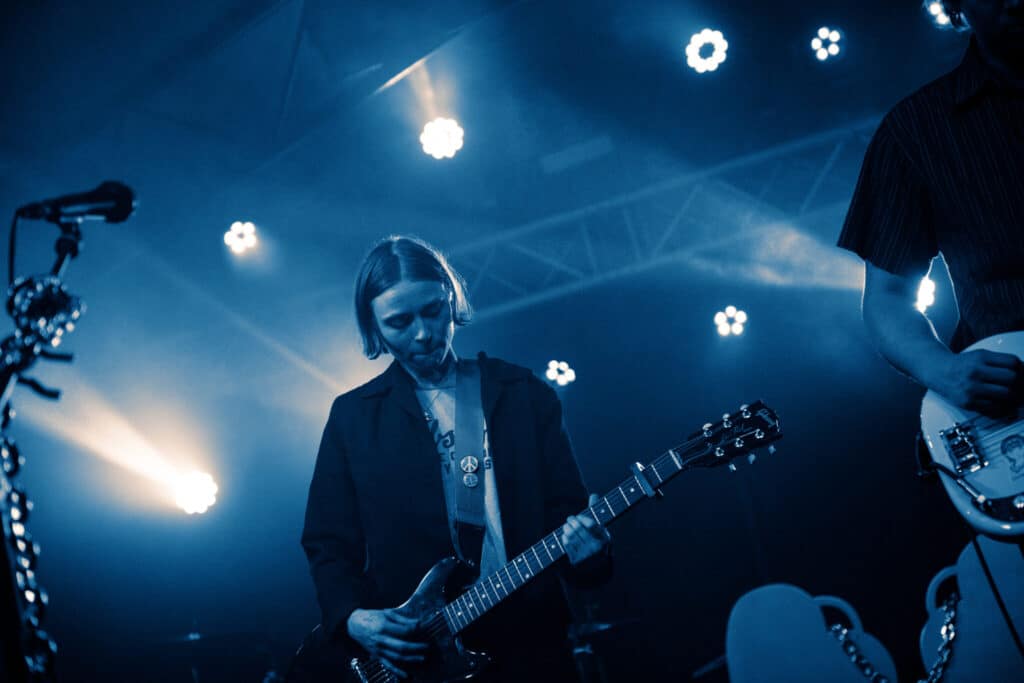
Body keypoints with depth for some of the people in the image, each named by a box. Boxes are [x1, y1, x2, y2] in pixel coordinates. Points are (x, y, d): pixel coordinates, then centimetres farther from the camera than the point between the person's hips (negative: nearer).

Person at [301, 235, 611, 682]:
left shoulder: (525, 394, 3)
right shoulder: (353, 415, 2)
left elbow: (565, 508, 2)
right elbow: (328, 545, 3)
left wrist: (583, 547, -19)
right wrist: (352, 617, -13)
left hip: (529, 644, 1)